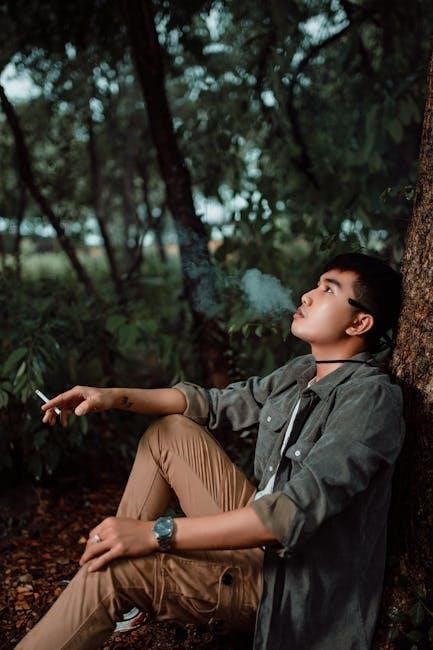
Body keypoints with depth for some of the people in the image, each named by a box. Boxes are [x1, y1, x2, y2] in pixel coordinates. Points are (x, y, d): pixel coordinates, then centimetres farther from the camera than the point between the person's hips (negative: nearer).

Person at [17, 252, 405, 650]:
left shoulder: (372, 398, -24)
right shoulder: (299, 374, 4)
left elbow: (295, 512, -33)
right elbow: (217, 404, 13)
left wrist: (157, 533, -33)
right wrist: (116, 397, -1)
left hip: (288, 581, -9)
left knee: (115, 569, -23)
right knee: (169, 432, 6)